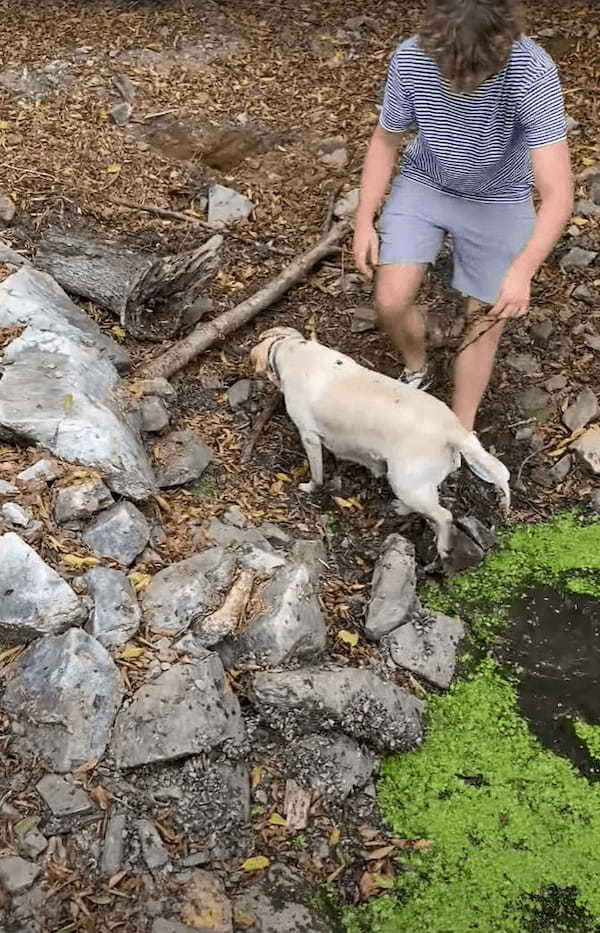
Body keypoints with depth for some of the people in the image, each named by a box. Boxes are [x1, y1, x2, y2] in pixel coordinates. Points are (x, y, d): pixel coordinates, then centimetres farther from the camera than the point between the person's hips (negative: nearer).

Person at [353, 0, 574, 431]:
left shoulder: (533, 75, -34)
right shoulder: (411, 59, -25)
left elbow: (558, 194, -36)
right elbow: (385, 140, -6)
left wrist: (522, 270, -49)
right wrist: (364, 222, -10)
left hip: (498, 203, -2)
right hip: (424, 185, 2)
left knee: (485, 324, 4)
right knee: (391, 303, -8)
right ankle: (416, 369, 26)